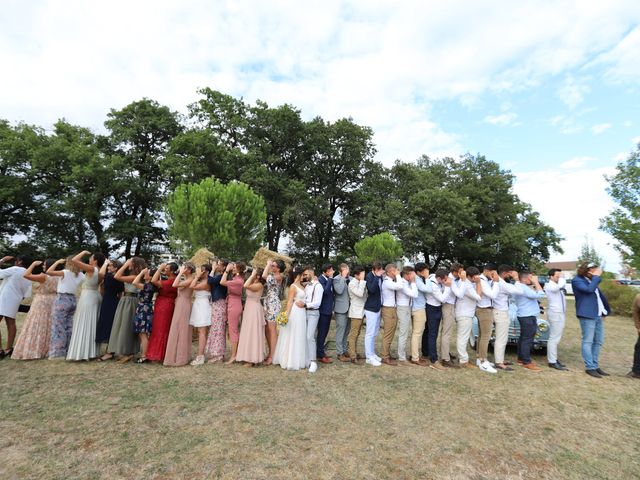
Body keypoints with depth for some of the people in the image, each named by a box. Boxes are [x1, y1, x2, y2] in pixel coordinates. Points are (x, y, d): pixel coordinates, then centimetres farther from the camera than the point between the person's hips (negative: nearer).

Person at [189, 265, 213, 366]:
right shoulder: (201, 281, 14)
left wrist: (197, 276, -13)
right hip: (198, 306, 10)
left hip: (202, 306, -10)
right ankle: (201, 355, 19)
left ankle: (200, 357, -5)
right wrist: (196, 275, 9)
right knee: (200, 332, 12)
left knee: (202, 332, -8)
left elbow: (192, 286, -22)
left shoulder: (207, 282, -15)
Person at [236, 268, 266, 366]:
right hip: (249, 310, 10)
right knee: (248, 333, 15)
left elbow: (246, 285, -31)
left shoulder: (259, 285, -19)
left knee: (253, 333, -2)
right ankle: (250, 357, 26)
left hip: (254, 310, -10)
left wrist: (252, 275, -24)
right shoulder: (253, 284, 9)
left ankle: (253, 359, 8)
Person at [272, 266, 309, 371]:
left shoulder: (301, 285, 11)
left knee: (300, 337, 15)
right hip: (295, 313, -8)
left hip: (302, 313, 8)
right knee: (293, 337, 1)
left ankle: (299, 360, 27)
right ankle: (290, 361, 13)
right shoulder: (293, 286, -13)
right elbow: (290, 302, -15)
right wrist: (286, 315, -20)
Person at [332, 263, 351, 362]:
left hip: (349, 308, 6)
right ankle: (340, 353, 9)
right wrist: (343, 277, -21)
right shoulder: (336, 279, -9)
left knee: (346, 331, 15)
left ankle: (345, 350, 27)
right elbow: (339, 291, -24)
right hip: (341, 309, -6)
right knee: (340, 331, 0)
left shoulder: (351, 278, 8)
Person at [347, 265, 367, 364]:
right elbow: (360, 294, -28)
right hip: (356, 312, -8)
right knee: (353, 335, -2)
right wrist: (362, 281, -21)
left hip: (361, 311, 8)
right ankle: (353, 357, 4)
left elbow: (364, 294, 5)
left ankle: (355, 353, 26)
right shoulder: (352, 283, -16)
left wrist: (363, 281, -2)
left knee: (357, 334, 16)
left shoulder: (361, 282, 8)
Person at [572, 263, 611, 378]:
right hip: (587, 316, -9)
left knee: (598, 342, 13)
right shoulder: (577, 280, -9)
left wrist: (606, 310, 18)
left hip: (598, 315, 9)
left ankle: (595, 366, 22)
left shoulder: (592, 280, 18)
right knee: (588, 342, -5)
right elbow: (589, 289, -25)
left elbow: (599, 295, 24)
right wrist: (596, 276, -15)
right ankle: (590, 368, 0)